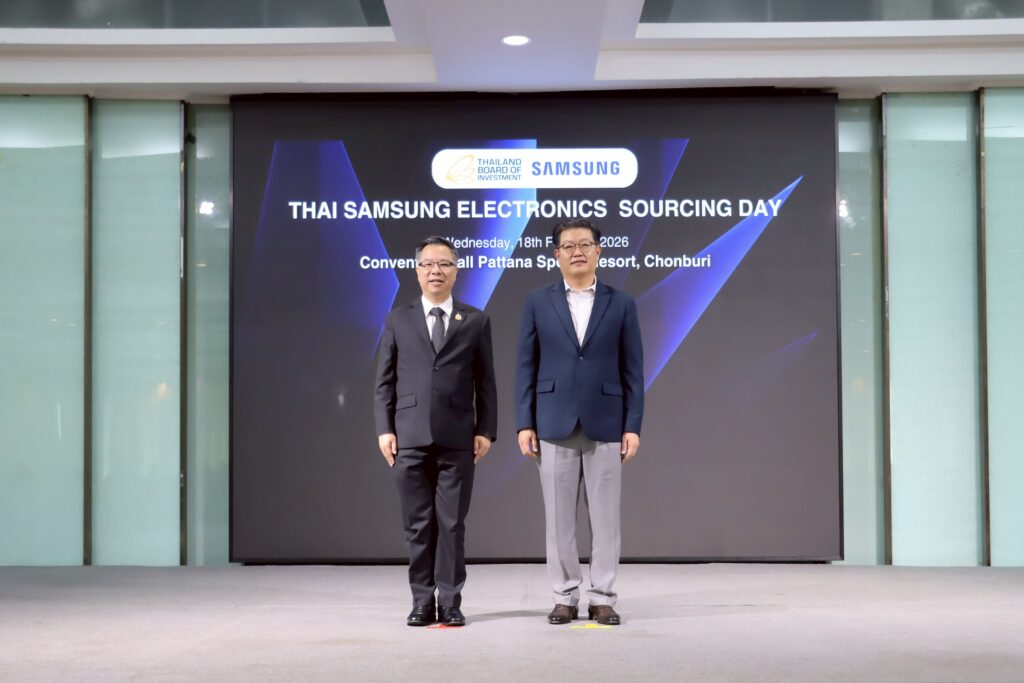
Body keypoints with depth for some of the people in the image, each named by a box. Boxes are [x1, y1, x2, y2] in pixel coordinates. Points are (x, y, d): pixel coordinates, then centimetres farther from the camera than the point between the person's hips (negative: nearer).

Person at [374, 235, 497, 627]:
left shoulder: (475, 321, 9)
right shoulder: (398, 320, 11)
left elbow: (485, 382, 6)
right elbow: (384, 381, 8)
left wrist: (486, 430, -2)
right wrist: (385, 429, -1)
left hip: (457, 438, -1)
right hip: (410, 437, 1)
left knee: (452, 523, 1)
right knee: (418, 524, 4)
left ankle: (450, 602, 7)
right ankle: (422, 602, 11)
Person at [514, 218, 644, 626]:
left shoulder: (621, 303, 5)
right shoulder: (538, 302, 5)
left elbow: (632, 370, 3)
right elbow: (526, 367, 3)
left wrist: (633, 426, -3)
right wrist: (524, 424, -3)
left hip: (605, 425, 0)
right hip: (555, 425, 0)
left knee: (605, 517, 4)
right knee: (558, 519, 4)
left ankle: (602, 598, 12)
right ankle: (565, 597, 14)